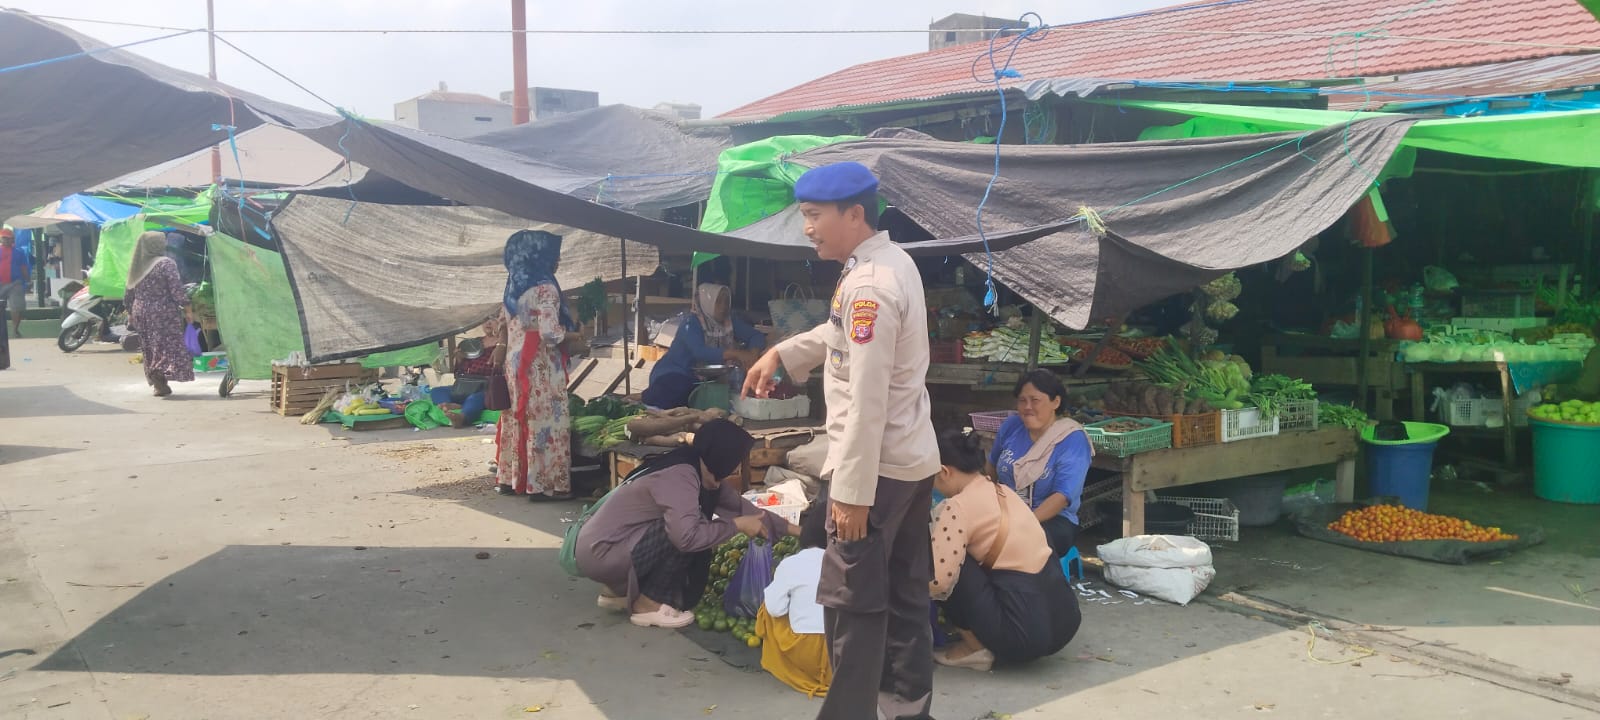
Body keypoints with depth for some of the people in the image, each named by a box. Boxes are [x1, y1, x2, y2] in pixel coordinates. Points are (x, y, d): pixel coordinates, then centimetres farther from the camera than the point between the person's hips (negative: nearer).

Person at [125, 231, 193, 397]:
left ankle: (160, 385, 15)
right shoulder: (166, 264, -9)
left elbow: (128, 295, 14)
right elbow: (176, 290, -15)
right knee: (170, 345, -3)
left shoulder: (135, 266, 10)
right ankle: (160, 372, -27)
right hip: (163, 313, -6)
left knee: (150, 349, 13)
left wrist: (130, 314, 22)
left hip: (140, 313, 6)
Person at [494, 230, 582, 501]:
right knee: (545, 420, -1)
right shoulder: (545, 288, -17)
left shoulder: (514, 285, 8)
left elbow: (503, 323, 15)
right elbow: (550, 333, -23)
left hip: (515, 360, 8)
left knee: (517, 418, 15)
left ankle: (510, 478, 22)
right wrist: (573, 336, -7)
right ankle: (544, 484, 3)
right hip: (540, 365, -8)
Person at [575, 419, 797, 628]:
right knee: (695, 535, -20)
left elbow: (741, 506, 12)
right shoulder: (679, 477, -24)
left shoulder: (703, 473, 4)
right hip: (600, 553, -10)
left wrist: (791, 529, 10)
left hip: (616, 546, 10)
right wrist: (736, 525, -22)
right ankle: (648, 605, -6)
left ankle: (617, 590, 18)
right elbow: (687, 536, -36)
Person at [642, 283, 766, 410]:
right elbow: (700, 352, -36)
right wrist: (736, 354, -45)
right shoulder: (692, 323, -19)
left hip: (703, 378, 8)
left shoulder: (731, 321, 0)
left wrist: (753, 354, -28)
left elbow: (757, 336, -4)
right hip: (674, 374, -7)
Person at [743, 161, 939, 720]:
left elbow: (867, 399, -25)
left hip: (876, 468, -10)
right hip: (913, 460, 10)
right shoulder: (892, 261, 8)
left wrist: (851, 490, -23)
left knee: (849, 598, -1)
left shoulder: (868, 285, -22)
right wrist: (782, 354, 17)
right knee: (906, 594, 16)